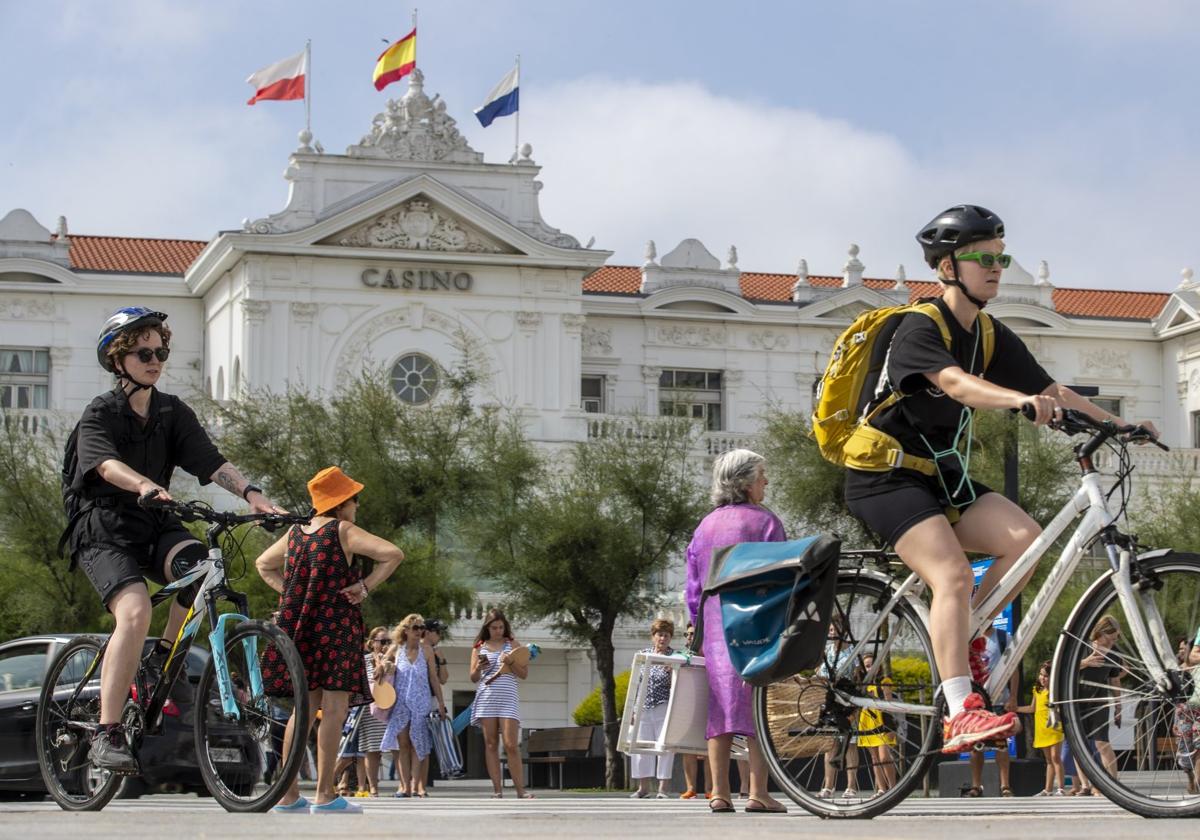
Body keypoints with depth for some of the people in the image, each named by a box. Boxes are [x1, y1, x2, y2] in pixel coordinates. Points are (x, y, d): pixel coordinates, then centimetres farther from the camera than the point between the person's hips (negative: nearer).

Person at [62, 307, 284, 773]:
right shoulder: (100, 414, -7)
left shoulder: (173, 412, 6)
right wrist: (145, 485, -50)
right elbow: (106, 464, -28)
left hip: (154, 525, 4)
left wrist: (251, 493, -28)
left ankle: (163, 657, -2)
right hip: (103, 528, -4)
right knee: (135, 610, -29)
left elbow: (211, 461, -8)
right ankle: (106, 734, -24)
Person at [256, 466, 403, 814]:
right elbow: (394, 554, -17)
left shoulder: (295, 532, 11)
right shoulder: (344, 532, -7)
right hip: (336, 625, -7)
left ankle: (289, 794, 10)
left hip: (299, 626, 7)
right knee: (334, 709, -6)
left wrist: (289, 592, 14)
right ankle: (325, 794, -9)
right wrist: (365, 586, -9)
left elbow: (262, 564, 25)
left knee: (304, 709, 11)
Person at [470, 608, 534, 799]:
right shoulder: (479, 648, 13)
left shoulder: (512, 645, 10)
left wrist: (510, 662, -10)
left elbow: (524, 674, 8)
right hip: (486, 699, 2)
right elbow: (473, 678, 14)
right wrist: (478, 669, -7)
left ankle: (521, 790, -8)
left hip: (508, 699, -2)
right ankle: (497, 789, 2)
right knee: (491, 745, 0)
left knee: (511, 745, -10)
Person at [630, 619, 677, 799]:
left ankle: (663, 788, 1)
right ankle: (643, 786, 14)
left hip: (664, 708, -4)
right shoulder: (643, 654, 10)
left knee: (664, 747, -3)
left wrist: (670, 670, -24)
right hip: (643, 708, 4)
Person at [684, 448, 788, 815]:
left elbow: (692, 591, 16)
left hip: (714, 629, 5)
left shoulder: (705, 526, 15)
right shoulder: (764, 521, -2)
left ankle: (719, 792, 3)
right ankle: (758, 793, -10)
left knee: (720, 706, 6)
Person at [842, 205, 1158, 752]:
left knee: (1024, 538, -16)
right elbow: (955, 383, -35)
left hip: (941, 475, 8)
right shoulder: (920, 327, -16)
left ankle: (963, 643, 1)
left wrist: (1119, 425, -4)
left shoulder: (992, 337, 8)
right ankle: (960, 715, -31)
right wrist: (1023, 400, -51)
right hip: (887, 475, -8)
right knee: (953, 574, -26)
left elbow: (1051, 389, 7)